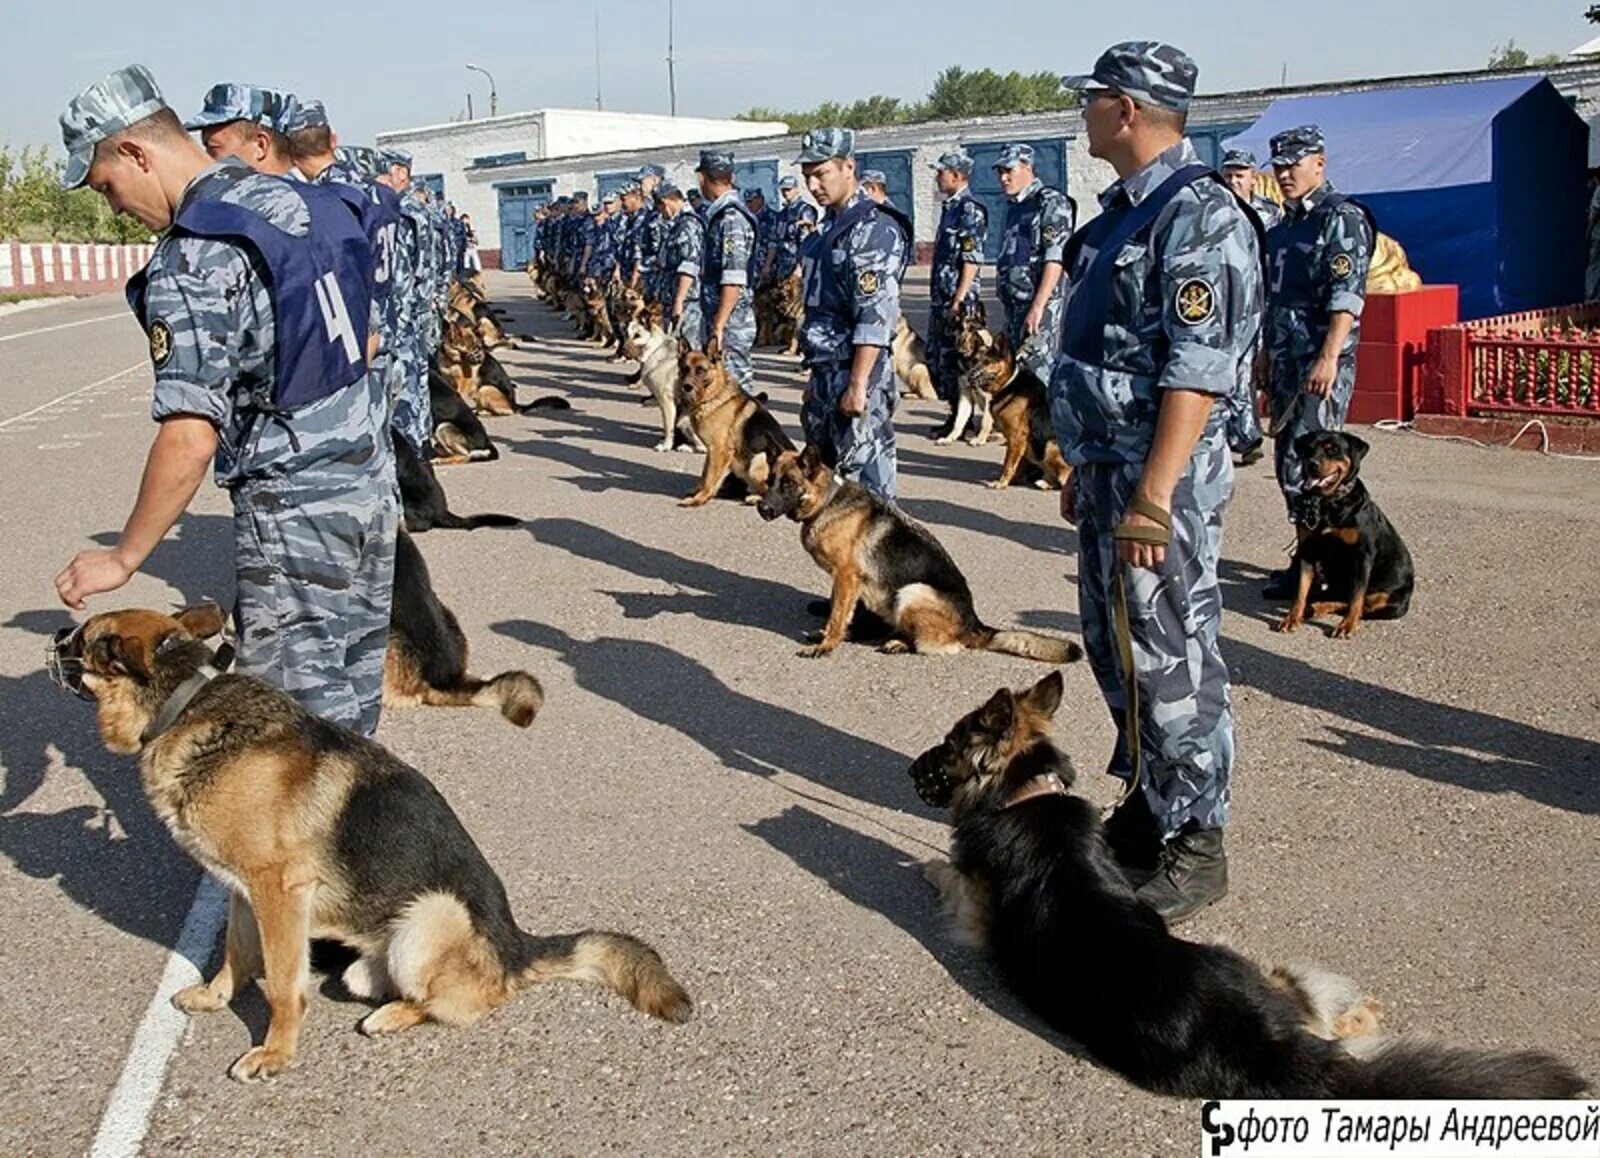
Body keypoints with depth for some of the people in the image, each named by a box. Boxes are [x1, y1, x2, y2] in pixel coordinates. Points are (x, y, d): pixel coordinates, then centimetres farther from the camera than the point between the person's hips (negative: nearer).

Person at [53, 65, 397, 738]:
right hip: (372, 480, 8)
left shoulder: (190, 264, -18)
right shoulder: (291, 200, 7)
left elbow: (190, 438, -22)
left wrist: (123, 559, -13)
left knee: (298, 708, 2)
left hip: (291, 509, -8)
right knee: (354, 686, 18)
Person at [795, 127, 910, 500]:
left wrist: (858, 383, -24)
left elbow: (876, 317, -21)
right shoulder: (828, 225, 15)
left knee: (865, 473, -6)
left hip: (859, 372, -10)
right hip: (825, 371, 10)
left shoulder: (874, 228, -15)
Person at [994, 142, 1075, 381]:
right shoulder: (1014, 206, 18)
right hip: (1014, 305, 9)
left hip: (1041, 306, -9)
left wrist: (1038, 306, -22)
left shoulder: (1050, 202, -8)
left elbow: (1055, 259, -17)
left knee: (1038, 372, -13)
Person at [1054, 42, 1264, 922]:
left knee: (1171, 663, -2)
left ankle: (1195, 849, 11)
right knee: (1115, 650, 17)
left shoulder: (1199, 217, -16)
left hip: (1159, 482, -10)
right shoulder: (1125, 208, 15)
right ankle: (1148, 809, 32)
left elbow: (1198, 373, -23)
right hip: (1107, 469, 10)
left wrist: (1153, 497, -27)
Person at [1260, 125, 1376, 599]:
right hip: (1284, 360, 9)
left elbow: (1347, 296, -18)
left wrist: (1329, 357, -26)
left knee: (1307, 465, -10)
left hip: (1320, 362, -9)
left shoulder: (1342, 218, -8)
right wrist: (1265, 359, 22)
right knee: (1288, 461, 11)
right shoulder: (1284, 224, 19)